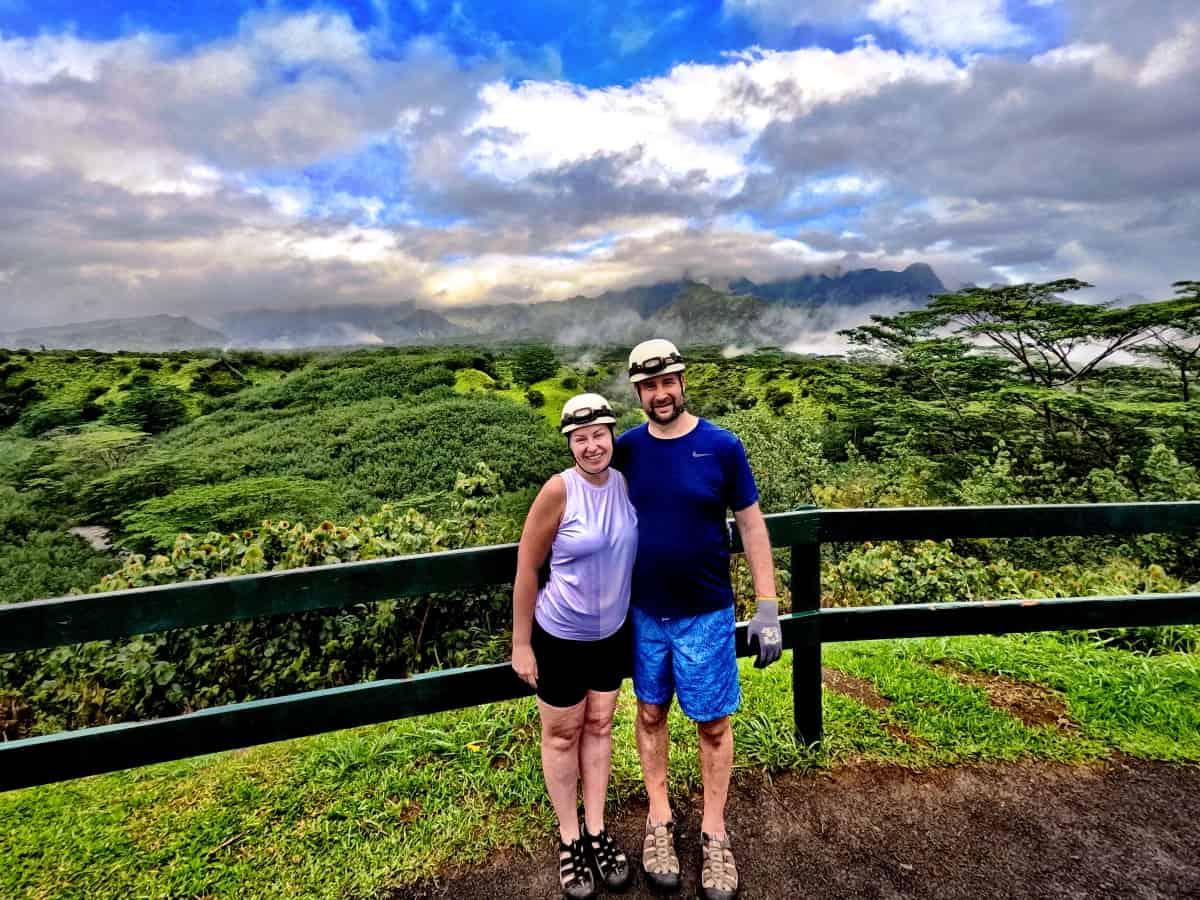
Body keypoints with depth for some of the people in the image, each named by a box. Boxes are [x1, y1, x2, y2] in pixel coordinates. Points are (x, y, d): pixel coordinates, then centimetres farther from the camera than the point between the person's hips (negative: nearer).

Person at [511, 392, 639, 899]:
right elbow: (527, 568, -15)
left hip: (612, 634, 5)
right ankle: (569, 839, 34)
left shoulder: (625, 483, -8)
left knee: (598, 728, 18)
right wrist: (521, 644, -11)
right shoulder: (560, 489, -22)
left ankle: (597, 832, 37)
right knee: (562, 735, 13)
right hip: (560, 638, -4)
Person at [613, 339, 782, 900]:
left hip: (706, 614, -2)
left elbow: (751, 526, -6)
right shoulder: (627, 449, -4)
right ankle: (659, 822, 36)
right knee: (651, 713, 16)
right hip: (642, 611, 2)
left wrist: (768, 607, -8)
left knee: (713, 724, 10)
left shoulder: (722, 447, -10)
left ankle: (714, 833, 31)